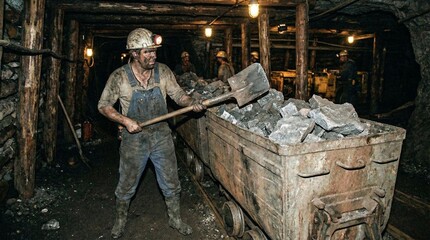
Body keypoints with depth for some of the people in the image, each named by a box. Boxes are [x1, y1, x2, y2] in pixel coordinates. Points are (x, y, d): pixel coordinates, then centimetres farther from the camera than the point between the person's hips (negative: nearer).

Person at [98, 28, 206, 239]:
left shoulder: (163, 71, -5)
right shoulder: (119, 77, -11)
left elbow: (178, 95, 0)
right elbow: (104, 105, -4)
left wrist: (192, 103, -20)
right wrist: (125, 120, -18)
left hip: (162, 136, 2)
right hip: (134, 139, -2)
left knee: (171, 183, 14)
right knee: (127, 186, 15)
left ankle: (175, 219, 37)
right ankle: (120, 220, 42)